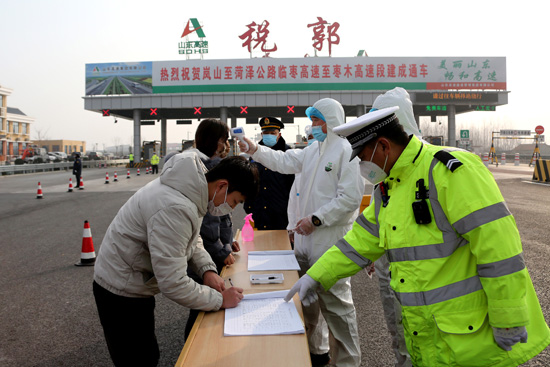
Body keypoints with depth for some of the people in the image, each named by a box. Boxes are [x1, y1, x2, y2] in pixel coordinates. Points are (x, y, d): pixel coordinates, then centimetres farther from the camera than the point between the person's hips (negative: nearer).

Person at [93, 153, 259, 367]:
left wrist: (207, 269, -5)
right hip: (122, 292, -9)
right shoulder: (175, 209, -35)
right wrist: (220, 299, -21)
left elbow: (191, 239, 11)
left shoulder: (193, 187, -5)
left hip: (136, 284, 9)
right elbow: (173, 284, -32)